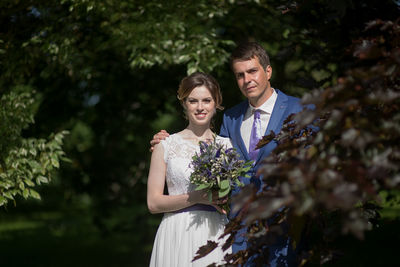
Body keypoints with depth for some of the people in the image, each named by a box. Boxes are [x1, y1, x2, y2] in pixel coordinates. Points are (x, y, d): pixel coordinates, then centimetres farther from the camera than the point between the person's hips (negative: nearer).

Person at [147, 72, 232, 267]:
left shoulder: (227, 146, 9)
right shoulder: (165, 145, 3)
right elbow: (153, 203, -2)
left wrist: (226, 199, -7)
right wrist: (196, 198, -14)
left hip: (216, 235, 2)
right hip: (178, 236, -2)